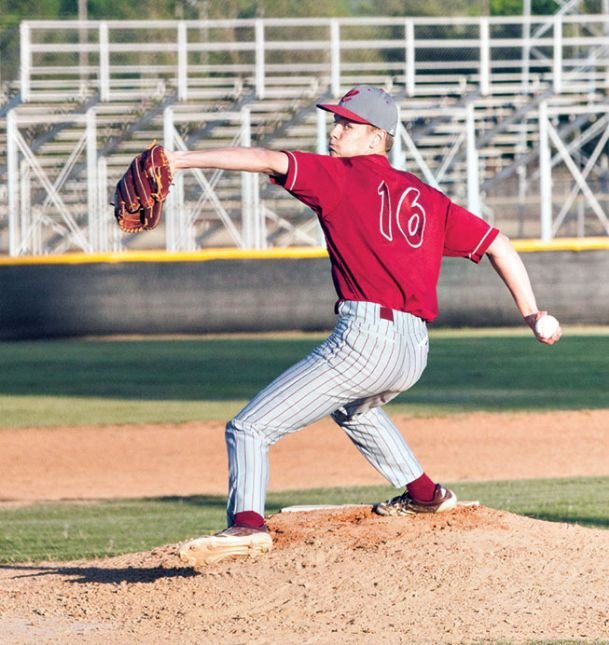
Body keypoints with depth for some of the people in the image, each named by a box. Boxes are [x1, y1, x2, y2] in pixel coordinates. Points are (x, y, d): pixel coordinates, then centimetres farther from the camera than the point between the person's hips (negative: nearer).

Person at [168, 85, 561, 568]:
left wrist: (184, 159, -12)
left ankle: (248, 524, -32)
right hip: (415, 351, 8)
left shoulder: (343, 175, 2)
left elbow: (268, 161, -9)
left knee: (250, 429, -9)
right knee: (354, 409, 41)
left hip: (365, 335, -8)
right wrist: (531, 313, 20)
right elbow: (497, 245, 18)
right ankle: (424, 494, 46)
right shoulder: (425, 198, 20)